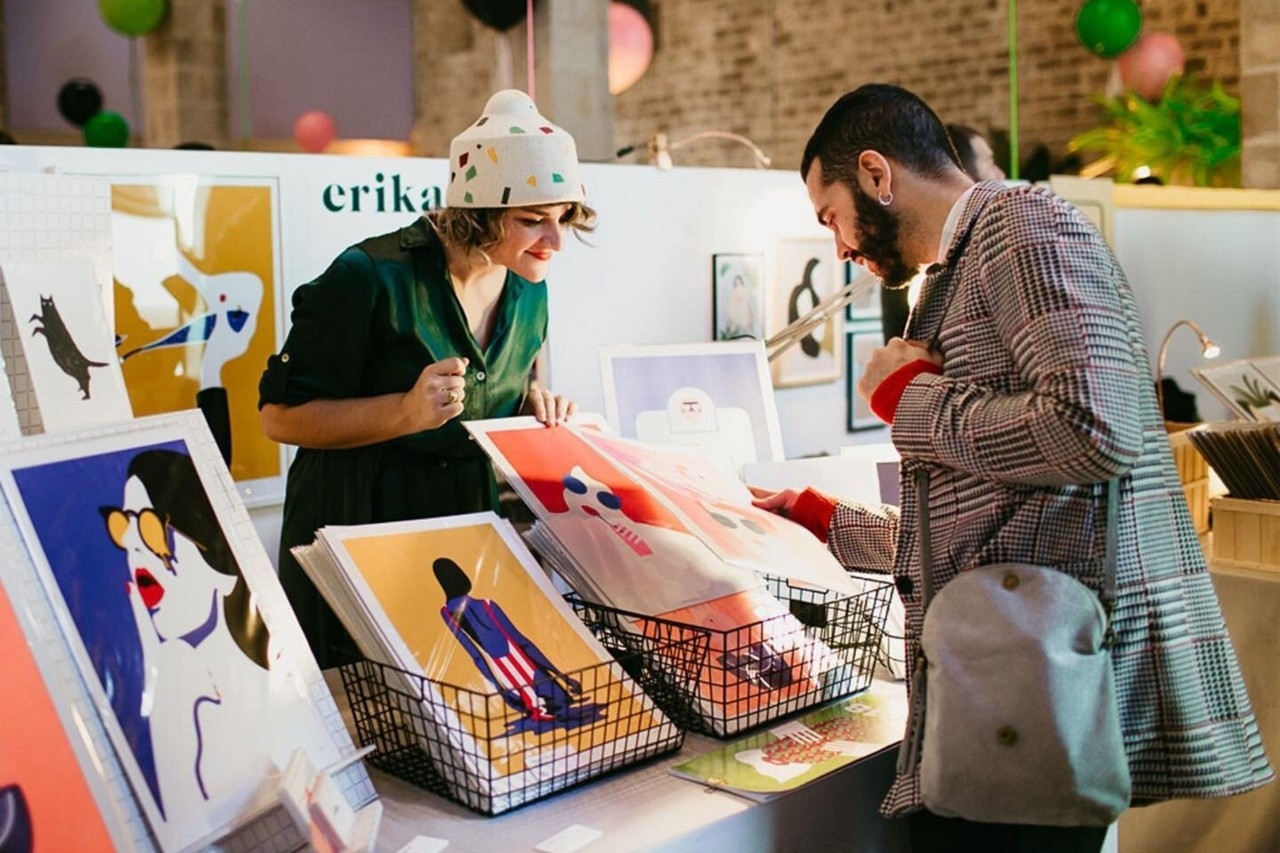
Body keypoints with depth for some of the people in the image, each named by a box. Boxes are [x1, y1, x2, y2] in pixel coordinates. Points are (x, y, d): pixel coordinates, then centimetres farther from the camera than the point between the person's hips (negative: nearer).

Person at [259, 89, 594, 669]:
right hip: (363, 529, -5)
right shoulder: (371, 278, -19)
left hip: (476, 528, 6)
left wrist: (532, 404, -5)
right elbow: (281, 416, -14)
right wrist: (406, 412, -27)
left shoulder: (528, 290, 2)